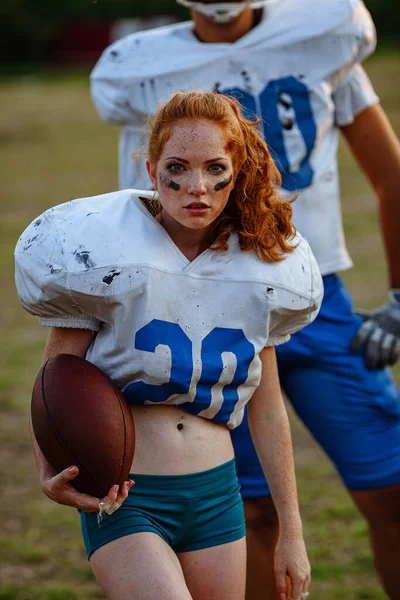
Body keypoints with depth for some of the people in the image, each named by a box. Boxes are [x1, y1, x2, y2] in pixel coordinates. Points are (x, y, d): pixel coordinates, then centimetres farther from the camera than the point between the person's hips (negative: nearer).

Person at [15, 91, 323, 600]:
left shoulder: (257, 268, 3)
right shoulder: (107, 254, -10)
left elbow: (266, 408, 11)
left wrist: (291, 532, 14)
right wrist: (51, 475, -24)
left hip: (217, 495, 5)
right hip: (122, 499, -5)